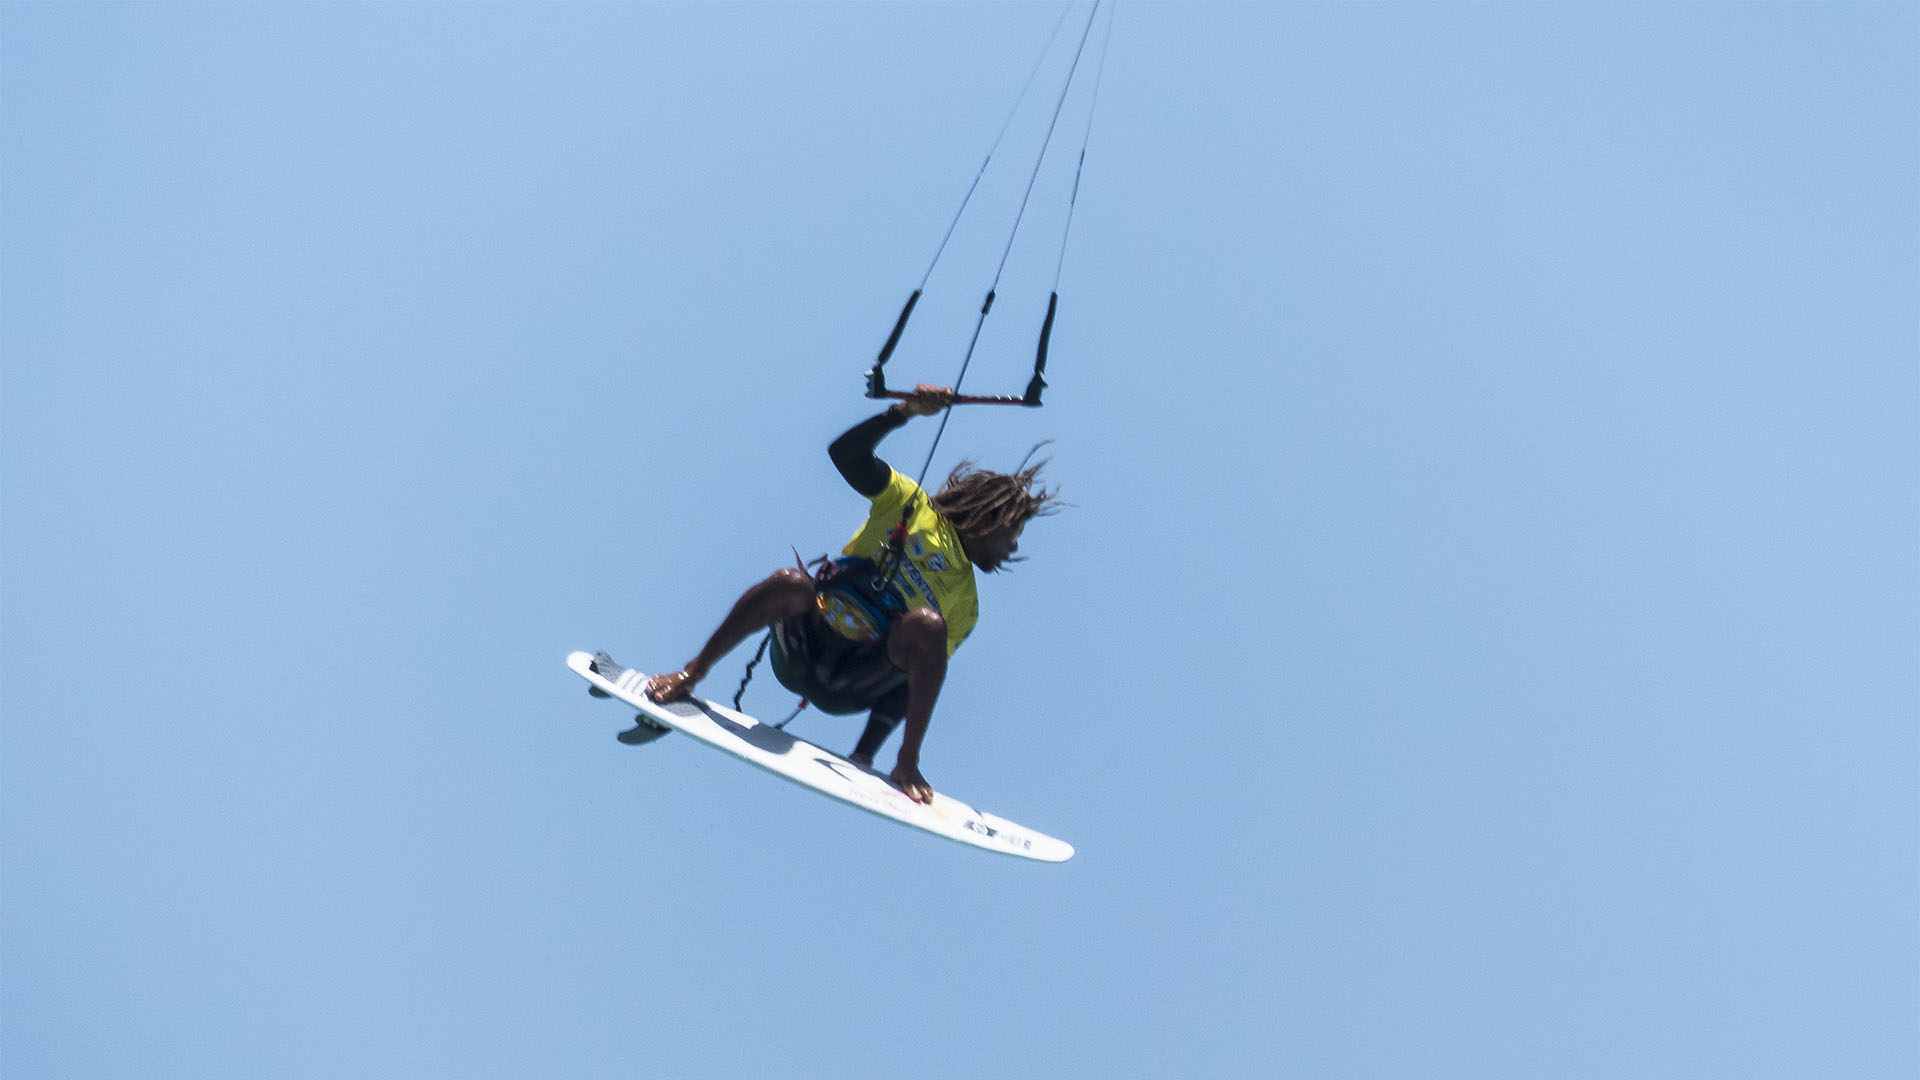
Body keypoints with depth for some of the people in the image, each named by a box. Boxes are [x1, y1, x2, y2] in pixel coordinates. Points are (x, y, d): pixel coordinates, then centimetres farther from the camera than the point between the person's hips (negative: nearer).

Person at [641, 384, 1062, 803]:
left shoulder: (965, 606, 15)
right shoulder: (912, 504, 9)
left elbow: (917, 676, 8)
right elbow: (846, 453, -2)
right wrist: (905, 411, -14)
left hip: (850, 689, 1)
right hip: (800, 646, -1)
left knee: (927, 626, -28)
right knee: (792, 582, -35)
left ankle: (907, 764, -22)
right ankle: (691, 673, -17)